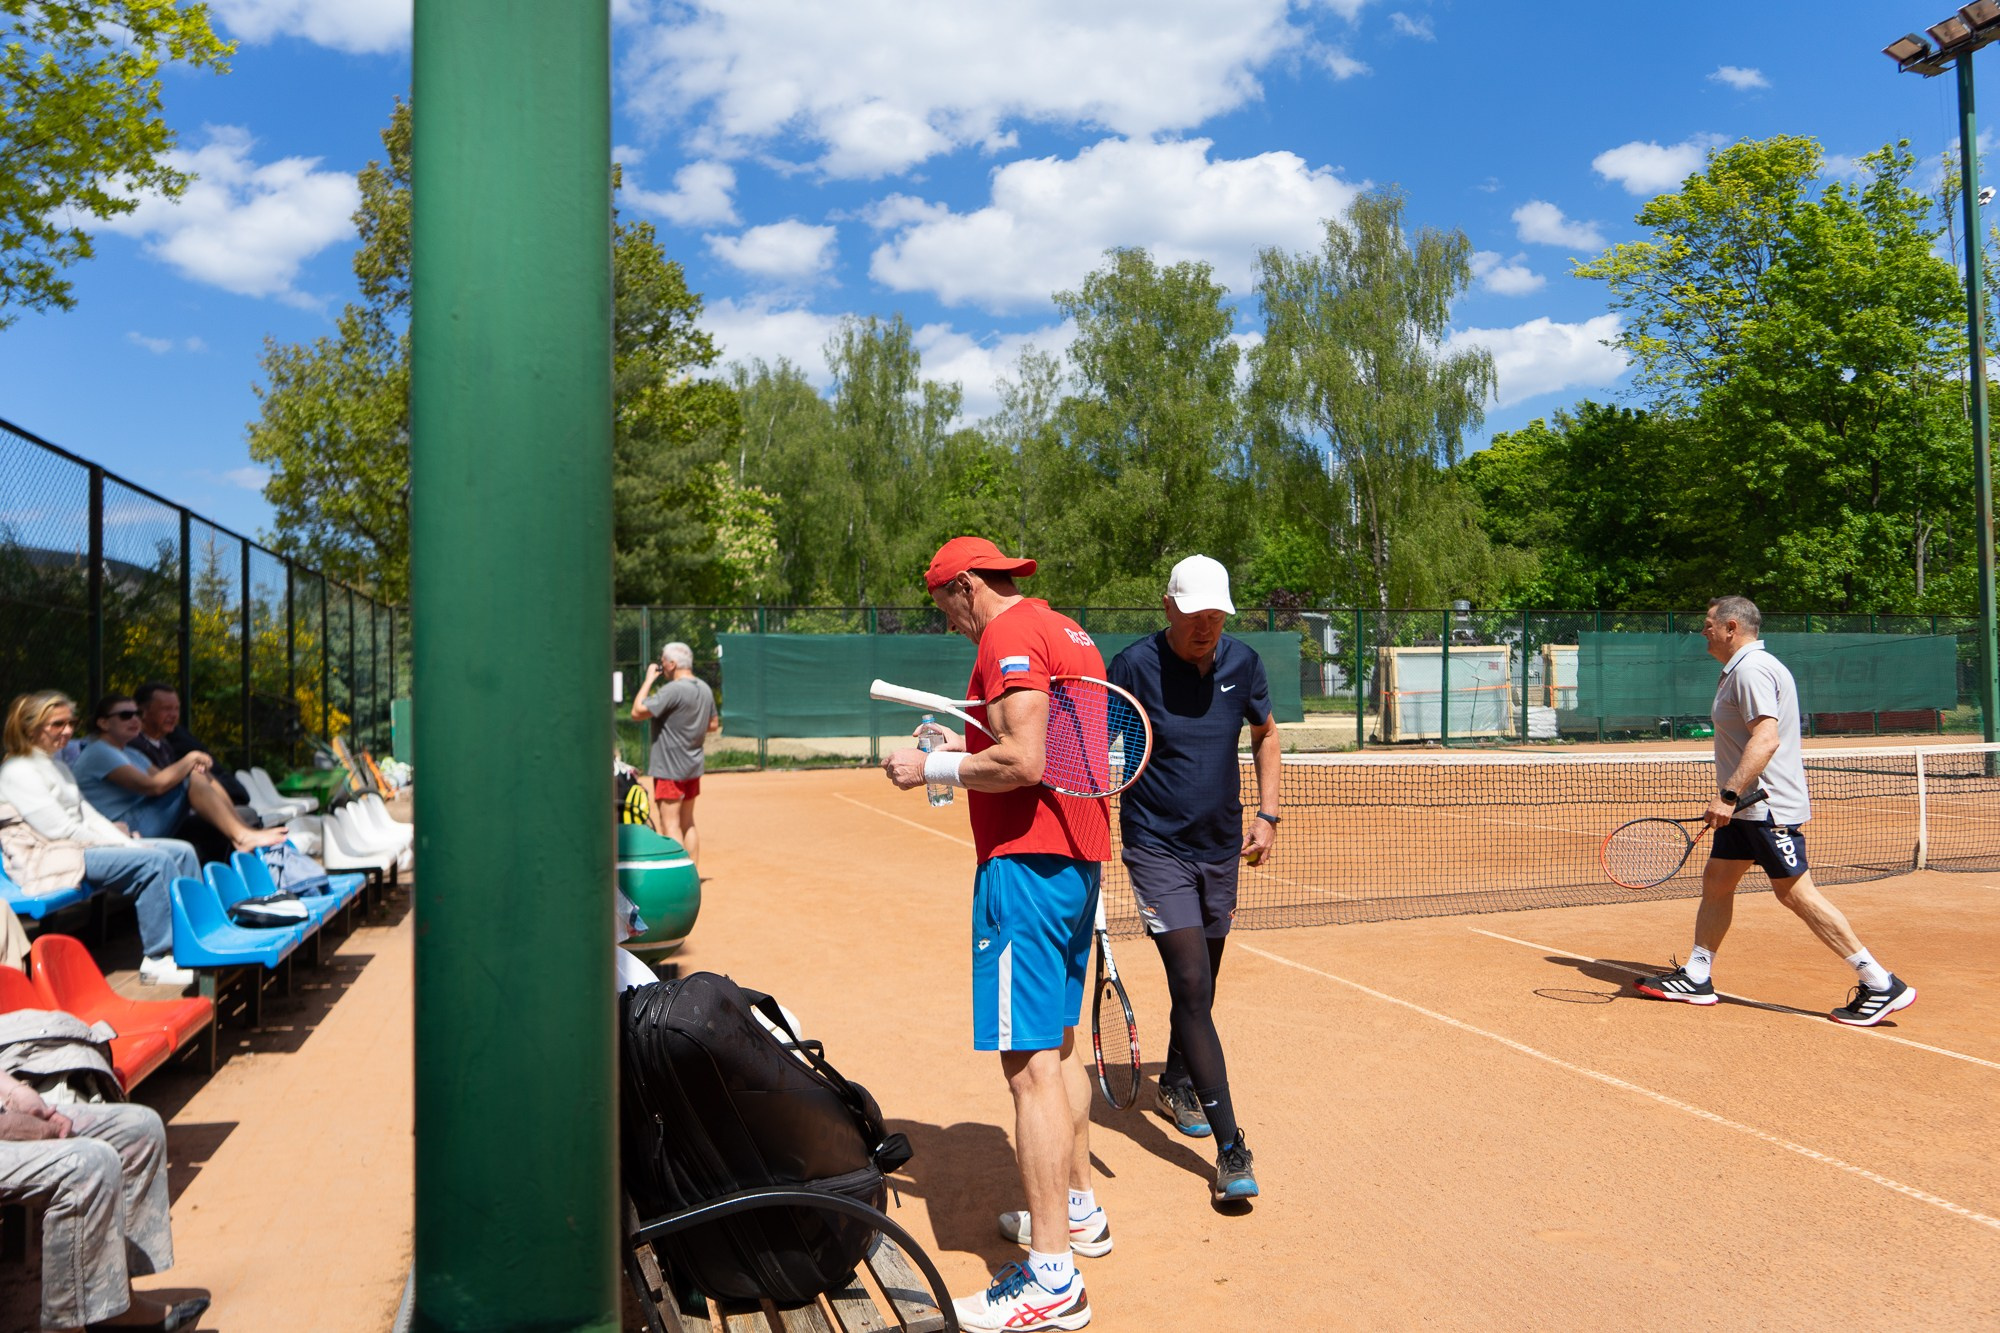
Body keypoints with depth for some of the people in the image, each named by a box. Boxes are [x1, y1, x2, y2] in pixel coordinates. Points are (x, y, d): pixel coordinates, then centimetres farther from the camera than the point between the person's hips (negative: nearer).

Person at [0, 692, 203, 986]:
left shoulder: (56, 765, 21)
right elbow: (61, 830, -16)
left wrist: (123, 840, 0)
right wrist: (125, 847, -12)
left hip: (86, 845, 9)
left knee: (182, 852, -3)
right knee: (157, 861, -27)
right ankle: (159, 957, -24)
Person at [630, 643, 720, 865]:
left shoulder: (673, 690, -20)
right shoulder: (705, 689, 7)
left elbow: (638, 712, -20)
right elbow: (714, 724, 17)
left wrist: (648, 679, -12)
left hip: (669, 768, -9)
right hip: (693, 766, 9)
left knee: (670, 825, -4)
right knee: (688, 823, 16)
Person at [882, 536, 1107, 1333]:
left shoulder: (1010, 636, -12)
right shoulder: (1067, 632, 18)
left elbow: (1023, 763, -22)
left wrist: (933, 769, -11)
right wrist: (969, 751, 19)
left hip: (1027, 861, -11)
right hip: (1078, 857, 11)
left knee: (1029, 1063, -9)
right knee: (1057, 1042, 22)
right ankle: (1077, 1211, 36)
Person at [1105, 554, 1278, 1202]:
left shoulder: (1243, 662, -1)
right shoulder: (1135, 665, -14)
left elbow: (1265, 733, 16)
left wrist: (1267, 813, 9)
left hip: (1221, 848, 5)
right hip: (1156, 848, -5)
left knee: (1201, 984, 17)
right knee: (1192, 986, -13)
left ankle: (1176, 1085, 43)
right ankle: (1231, 1149, -10)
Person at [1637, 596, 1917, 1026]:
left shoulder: (1752, 669, -17)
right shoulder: (1741, 669, 16)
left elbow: (1766, 739, -27)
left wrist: (1728, 793, -29)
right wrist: (1730, 798, 23)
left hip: (1769, 808, -11)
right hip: (1747, 807, 11)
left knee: (1796, 892, -7)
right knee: (1716, 883, 11)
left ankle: (1882, 985, 1)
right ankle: (1696, 978, 17)